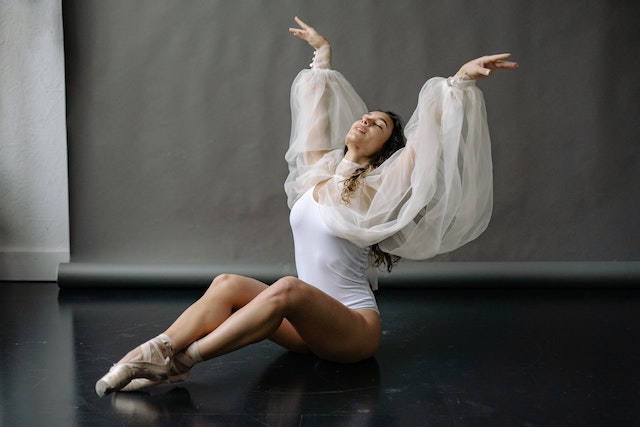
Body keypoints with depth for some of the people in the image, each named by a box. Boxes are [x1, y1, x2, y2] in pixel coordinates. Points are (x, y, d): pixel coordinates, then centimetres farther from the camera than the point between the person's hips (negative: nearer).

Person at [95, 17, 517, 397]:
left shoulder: (377, 189, -3)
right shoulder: (320, 171, 11)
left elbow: (431, 129, -13)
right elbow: (319, 99, 21)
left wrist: (462, 78, -18)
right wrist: (323, 52, 31)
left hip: (353, 326, -6)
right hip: (308, 326, 6)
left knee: (288, 288, -35)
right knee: (228, 284, -17)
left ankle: (179, 361, -36)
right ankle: (151, 355, -29)